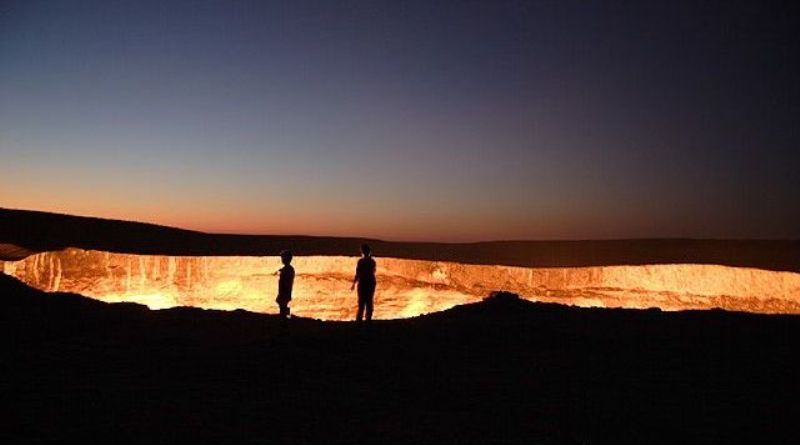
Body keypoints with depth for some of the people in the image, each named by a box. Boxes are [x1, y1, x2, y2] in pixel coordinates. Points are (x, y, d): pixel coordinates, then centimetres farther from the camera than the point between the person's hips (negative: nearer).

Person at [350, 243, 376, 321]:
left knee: (362, 302, -2)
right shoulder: (372, 261, 5)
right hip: (371, 283, 5)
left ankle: (359, 318, -5)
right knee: (369, 302, 8)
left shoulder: (361, 261, -10)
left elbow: (358, 274, -11)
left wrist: (354, 284, -3)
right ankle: (368, 318, 7)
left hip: (363, 283, -4)